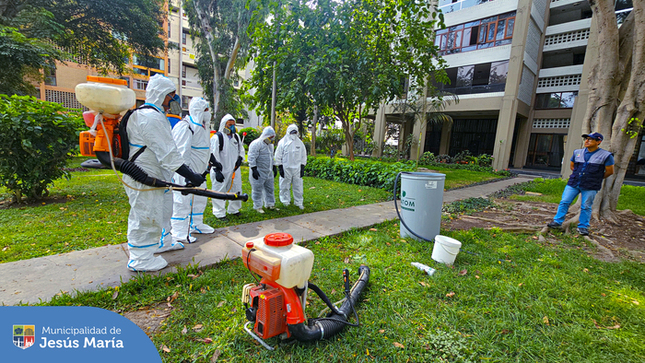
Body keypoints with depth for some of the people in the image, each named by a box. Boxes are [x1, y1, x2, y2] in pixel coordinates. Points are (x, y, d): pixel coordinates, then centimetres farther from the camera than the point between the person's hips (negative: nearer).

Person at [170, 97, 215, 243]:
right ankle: (179, 232, 6)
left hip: (198, 171, 10)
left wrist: (206, 166, 24)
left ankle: (196, 225, 33)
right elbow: (182, 152, -21)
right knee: (182, 200, -4)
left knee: (200, 198, 18)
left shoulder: (202, 126, 16)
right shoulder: (185, 126, -16)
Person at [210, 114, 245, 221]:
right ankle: (220, 214, 12)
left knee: (236, 190, 14)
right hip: (221, 171, -7)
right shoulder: (217, 137, -10)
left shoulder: (236, 137, 12)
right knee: (220, 192, 0)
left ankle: (234, 210, 31)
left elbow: (241, 150, 25)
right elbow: (213, 156, -14)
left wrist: (239, 160, 7)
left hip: (234, 170, 7)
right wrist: (217, 170, -17)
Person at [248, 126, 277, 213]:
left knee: (269, 188, 14)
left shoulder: (270, 144, 14)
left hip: (268, 172, 8)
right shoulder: (256, 144, -15)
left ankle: (270, 204, 27)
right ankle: (258, 206, 13)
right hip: (259, 172, -8)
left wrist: (274, 167, 21)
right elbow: (251, 158, -18)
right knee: (257, 190, 1)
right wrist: (254, 169, -23)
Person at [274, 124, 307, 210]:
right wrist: (280, 167, -6)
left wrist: (302, 168, 7)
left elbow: (303, 156, 13)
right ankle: (286, 202, 20)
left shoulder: (300, 143, 9)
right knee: (285, 186, 5)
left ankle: (299, 202, 16)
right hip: (286, 168, -3)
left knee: (298, 186, 5)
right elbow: (278, 156, -1)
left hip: (297, 168, 3)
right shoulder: (283, 142, -2)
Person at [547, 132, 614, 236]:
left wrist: (596, 178, 8)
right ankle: (557, 221, 6)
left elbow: (609, 171, 3)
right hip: (573, 183, 3)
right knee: (564, 202, -1)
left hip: (590, 187, -3)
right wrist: (578, 175, 14)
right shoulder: (577, 152, 9)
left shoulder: (606, 155, -1)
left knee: (586, 207, 3)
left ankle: (583, 227, 14)